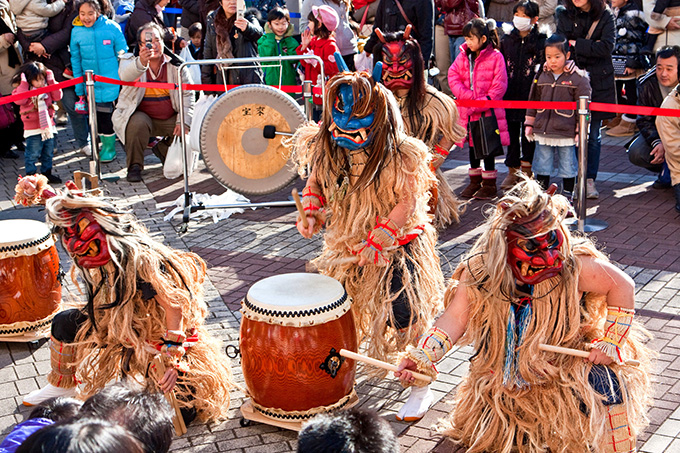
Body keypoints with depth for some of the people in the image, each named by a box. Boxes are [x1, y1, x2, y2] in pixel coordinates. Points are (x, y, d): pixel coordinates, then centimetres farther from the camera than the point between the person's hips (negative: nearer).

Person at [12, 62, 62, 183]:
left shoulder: (47, 88, 6)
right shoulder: (23, 89, -8)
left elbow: (57, 96, -5)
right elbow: (19, 100, -26)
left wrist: (51, 80, -7)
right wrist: (24, 83, -23)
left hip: (48, 126, 5)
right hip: (33, 129, -5)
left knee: (48, 153, 16)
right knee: (33, 154, -2)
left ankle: (47, 171, 30)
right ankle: (31, 174, 10)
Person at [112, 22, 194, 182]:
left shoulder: (175, 64, -1)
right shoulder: (130, 60, -8)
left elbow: (187, 94, -1)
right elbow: (125, 75, -33)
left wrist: (183, 121, -14)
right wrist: (141, 63, -56)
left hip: (170, 118, 3)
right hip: (141, 114, -3)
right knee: (138, 123, -35)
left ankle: (164, 148, 14)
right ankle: (134, 166, -13)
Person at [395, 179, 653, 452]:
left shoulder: (573, 264, -24)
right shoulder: (480, 269, -19)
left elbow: (623, 287, -10)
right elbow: (456, 318, -16)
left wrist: (612, 341, -12)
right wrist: (422, 356, -28)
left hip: (569, 360, -2)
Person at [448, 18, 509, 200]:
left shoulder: (495, 57, -10)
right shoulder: (463, 56, 6)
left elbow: (499, 86, -12)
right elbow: (453, 76, 0)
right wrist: (468, 96, -13)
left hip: (488, 112, -5)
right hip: (467, 112, 5)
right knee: (472, 146, 15)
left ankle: (489, 184, 13)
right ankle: (475, 181, 28)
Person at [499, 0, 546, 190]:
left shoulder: (541, 41, -3)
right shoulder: (506, 40, 7)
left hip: (531, 96, -3)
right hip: (510, 95, 3)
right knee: (511, 131, 8)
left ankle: (526, 170, 18)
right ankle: (512, 171, 19)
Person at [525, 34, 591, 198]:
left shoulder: (578, 78, -7)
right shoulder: (541, 76, 5)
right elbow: (533, 101, 15)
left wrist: (580, 130, -7)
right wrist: (529, 124, 14)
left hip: (566, 132, -4)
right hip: (542, 131, 4)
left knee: (567, 165, 7)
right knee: (542, 165, 13)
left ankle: (567, 196, 19)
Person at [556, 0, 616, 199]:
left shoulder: (606, 16, 1)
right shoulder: (565, 16, 6)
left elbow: (607, 47, -12)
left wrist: (576, 44, -12)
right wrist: (591, 46, -19)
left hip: (598, 82, -1)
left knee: (593, 134, 4)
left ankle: (589, 180, 12)